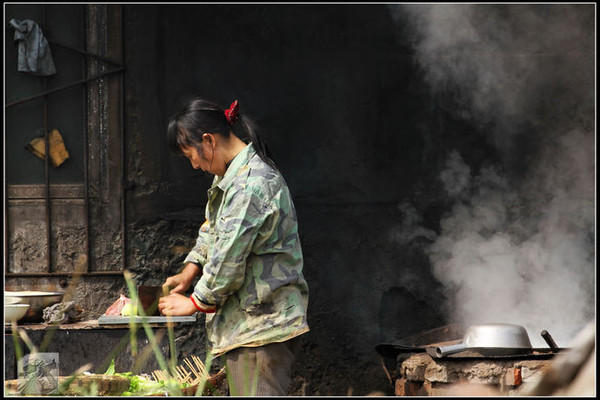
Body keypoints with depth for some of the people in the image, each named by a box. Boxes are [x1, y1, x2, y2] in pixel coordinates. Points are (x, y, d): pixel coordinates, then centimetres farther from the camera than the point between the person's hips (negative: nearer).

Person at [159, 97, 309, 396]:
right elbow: (212, 228, 27)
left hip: (262, 323, -11)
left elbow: (229, 257, -21)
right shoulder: (231, 175, 14)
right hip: (247, 320, 11)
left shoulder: (250, 185, -20)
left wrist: (196, 302, -8)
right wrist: (190, 270, 12)